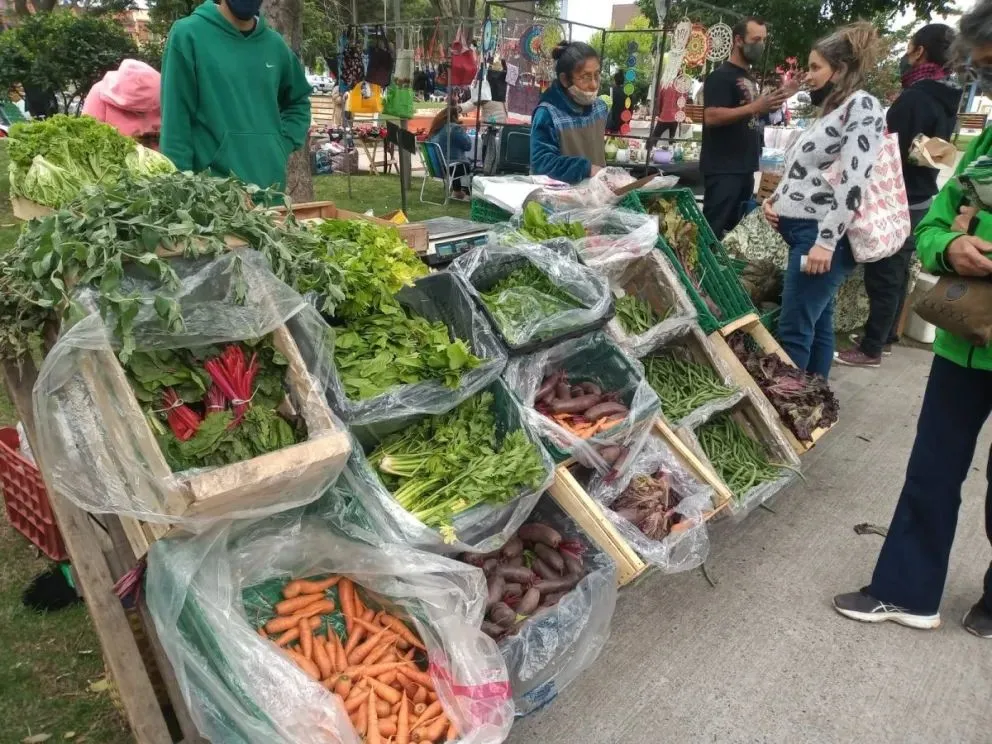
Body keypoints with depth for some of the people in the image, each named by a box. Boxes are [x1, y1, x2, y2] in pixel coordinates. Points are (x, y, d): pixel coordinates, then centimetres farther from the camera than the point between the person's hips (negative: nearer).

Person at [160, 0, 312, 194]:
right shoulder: (188, 34, -3)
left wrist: (282, 146, 8)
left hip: (271, 183, 4)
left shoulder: (275, 44, 10)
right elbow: (176, 120, -6)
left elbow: (299, 102, 24)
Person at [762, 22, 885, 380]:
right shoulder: (831, 108, 19)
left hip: (823, 236, -9)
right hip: (803, 230, 9)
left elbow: (852, 181, -18)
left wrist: (826, 242, -23)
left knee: (793, 331, -9)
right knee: (817, 323, 12)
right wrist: (777, 197, 6)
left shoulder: (862, 106, -8)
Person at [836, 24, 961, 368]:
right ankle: (884, 337, 28)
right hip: (919, 198, 9)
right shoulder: (945, 98, 10)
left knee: (882, 275, -3)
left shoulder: (914, 97, -20)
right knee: (896, 273, 17)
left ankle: (871, 349, 5)